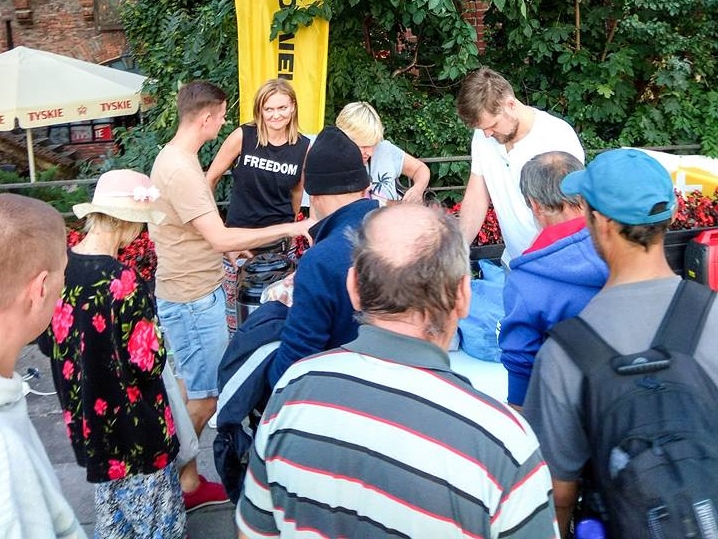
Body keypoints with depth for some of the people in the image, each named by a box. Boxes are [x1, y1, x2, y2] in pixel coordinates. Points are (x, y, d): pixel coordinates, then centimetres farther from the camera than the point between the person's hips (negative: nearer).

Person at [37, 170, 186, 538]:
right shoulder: (124, 284, -28)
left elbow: (47, 341, 5)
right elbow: (147, 364, -24)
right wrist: (157, 341, -6)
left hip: (84, 418, 8)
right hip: (134, 429, -7)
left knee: (110, 509, 28)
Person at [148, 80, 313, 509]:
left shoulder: (176, 157, 10)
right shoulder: (181, 169, -23)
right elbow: (220, 239, -28)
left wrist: (229, 246, 22)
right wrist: (289, 228, -24)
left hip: (198, 292, 10)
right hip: (192, 300, -10)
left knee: (201, 390, 18)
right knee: (202, 398, 0)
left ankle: (188, 480, 31)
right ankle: (175, 488, 16)